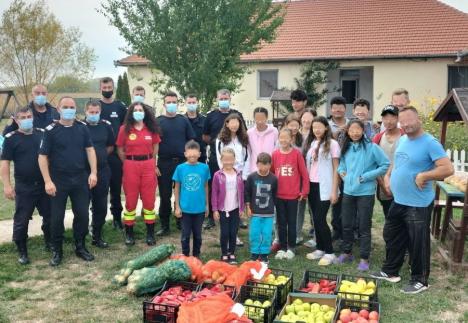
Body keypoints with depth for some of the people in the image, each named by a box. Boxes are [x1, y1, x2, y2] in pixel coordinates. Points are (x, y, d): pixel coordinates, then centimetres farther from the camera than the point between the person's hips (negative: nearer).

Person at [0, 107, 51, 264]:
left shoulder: (42, 133, 4)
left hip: (44, 184, 3)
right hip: (23, 187, -3)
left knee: (50, 217, 13)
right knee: (21, 221, 4)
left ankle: (50, 243, 33)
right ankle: (22, 252, 18)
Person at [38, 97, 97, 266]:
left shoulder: (82, 128, 3)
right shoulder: (51, 130, -5)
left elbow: (90, 150, 5)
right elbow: (42, 157, -6)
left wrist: (93, 172, -5)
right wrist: (47, 181, -13)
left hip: (80, 179, 3)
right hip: (58, 180, -2)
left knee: (83, 214, 7)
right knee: (57, 217, 4)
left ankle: (80, 247, 23)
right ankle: (57, 250, 19)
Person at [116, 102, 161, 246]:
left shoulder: (151, 128, 4)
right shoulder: (124, 129, -1)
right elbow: (120, 150, 5)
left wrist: (152, 163, 12)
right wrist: (128, 164, 5)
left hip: (148, 166, 2)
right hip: (131, 166, -1)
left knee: (149, 200, 5)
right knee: (130, 200, 5)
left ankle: (150, 233, 14)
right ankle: (129, 234, 15)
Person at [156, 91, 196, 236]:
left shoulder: (184, 120, 6)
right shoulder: (158, 121, 2)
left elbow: (191, 141, 8)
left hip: (183, 162, 1)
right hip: (164, 163, -1)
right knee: (165, 195, 4)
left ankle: (181, 222, 22)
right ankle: (164, 225, 13)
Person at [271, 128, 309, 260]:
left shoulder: (297, 153, -6)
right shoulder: (275, 154, 1)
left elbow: (304, 174, -3)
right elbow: (271, 173, 9)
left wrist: (304, 191, -3)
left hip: (293, 195, -2)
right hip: (278, 195, 2)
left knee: (292, 222, 8)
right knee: (281, 223, 10)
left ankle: (291, 248, 21)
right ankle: (282, 248, 21)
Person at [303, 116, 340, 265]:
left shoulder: (332, 144, -5)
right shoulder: (310, 143, 10)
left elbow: (336, 169, -5)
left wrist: (334, 191, -8)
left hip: (324, 187, -5)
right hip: (311, 186, 5)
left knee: (320, 219, -8)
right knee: (316, 219, 10)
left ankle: (329, 252, 3)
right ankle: (320, 249, 21)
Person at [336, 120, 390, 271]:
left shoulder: (371, 147, -11)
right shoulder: (346, 148, 7)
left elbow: (385, 165, -10)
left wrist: (366, 176, -14)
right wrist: (341, 172, 1)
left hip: (365, 193, -5)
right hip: (348, 192, 5)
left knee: (364, 227, 4)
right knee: (346, 225, 14)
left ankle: (364, 258, 15)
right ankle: (347, 252, 30)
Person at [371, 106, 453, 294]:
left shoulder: (430, 143, -18)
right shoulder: (402, 140, 8)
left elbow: (448, 169, -24)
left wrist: (423, 176, -22)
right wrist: (388, 175, 8)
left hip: (418, 205, -8)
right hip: (398, 201, 9)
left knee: (418, 243, 4)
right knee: (392, 236, 19)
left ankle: (420, 281, 21)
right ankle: (390, 271, 36)